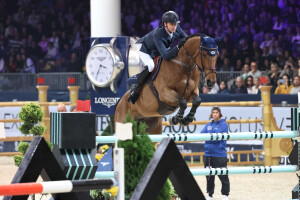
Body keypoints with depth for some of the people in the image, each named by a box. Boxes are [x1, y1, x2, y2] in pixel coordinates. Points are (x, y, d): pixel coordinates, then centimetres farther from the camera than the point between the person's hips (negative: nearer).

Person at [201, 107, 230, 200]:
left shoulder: (223, 124, -3)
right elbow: (202, 134, 1)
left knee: (223, 175, -2)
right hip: (208, 154, 5)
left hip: (219, 155, -5)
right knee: (209, 176, 11)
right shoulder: (208, 125, 14)